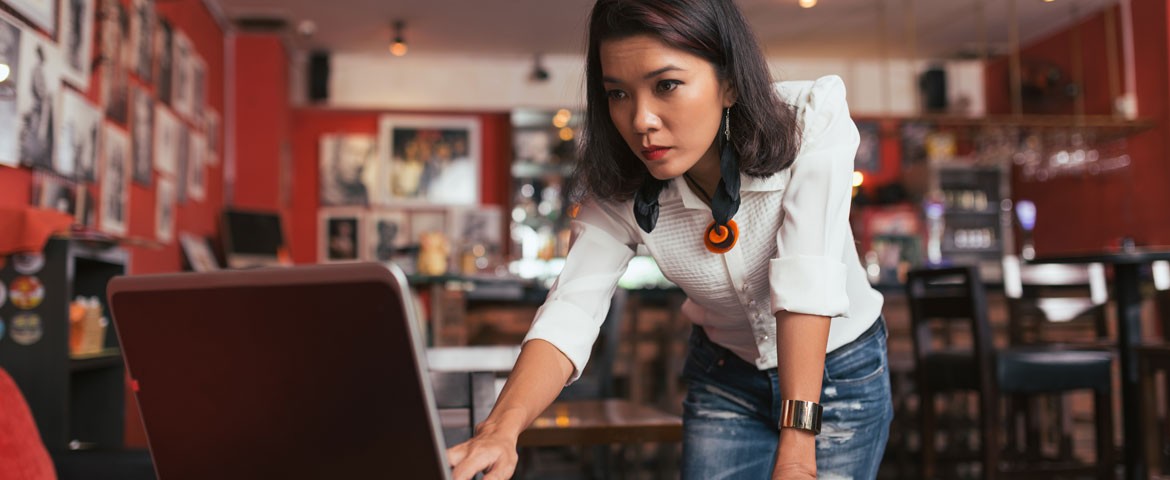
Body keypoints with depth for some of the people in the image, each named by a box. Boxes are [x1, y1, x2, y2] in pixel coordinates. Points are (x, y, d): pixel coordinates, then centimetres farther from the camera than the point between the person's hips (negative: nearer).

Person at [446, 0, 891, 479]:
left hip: (843, 372, -1)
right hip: (723, 376, 2)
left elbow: (807, 284, -34)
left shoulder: (811, 122, -27)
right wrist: (501, 426, -47)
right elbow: (569, 313, -29)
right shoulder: (618, 189, -20)